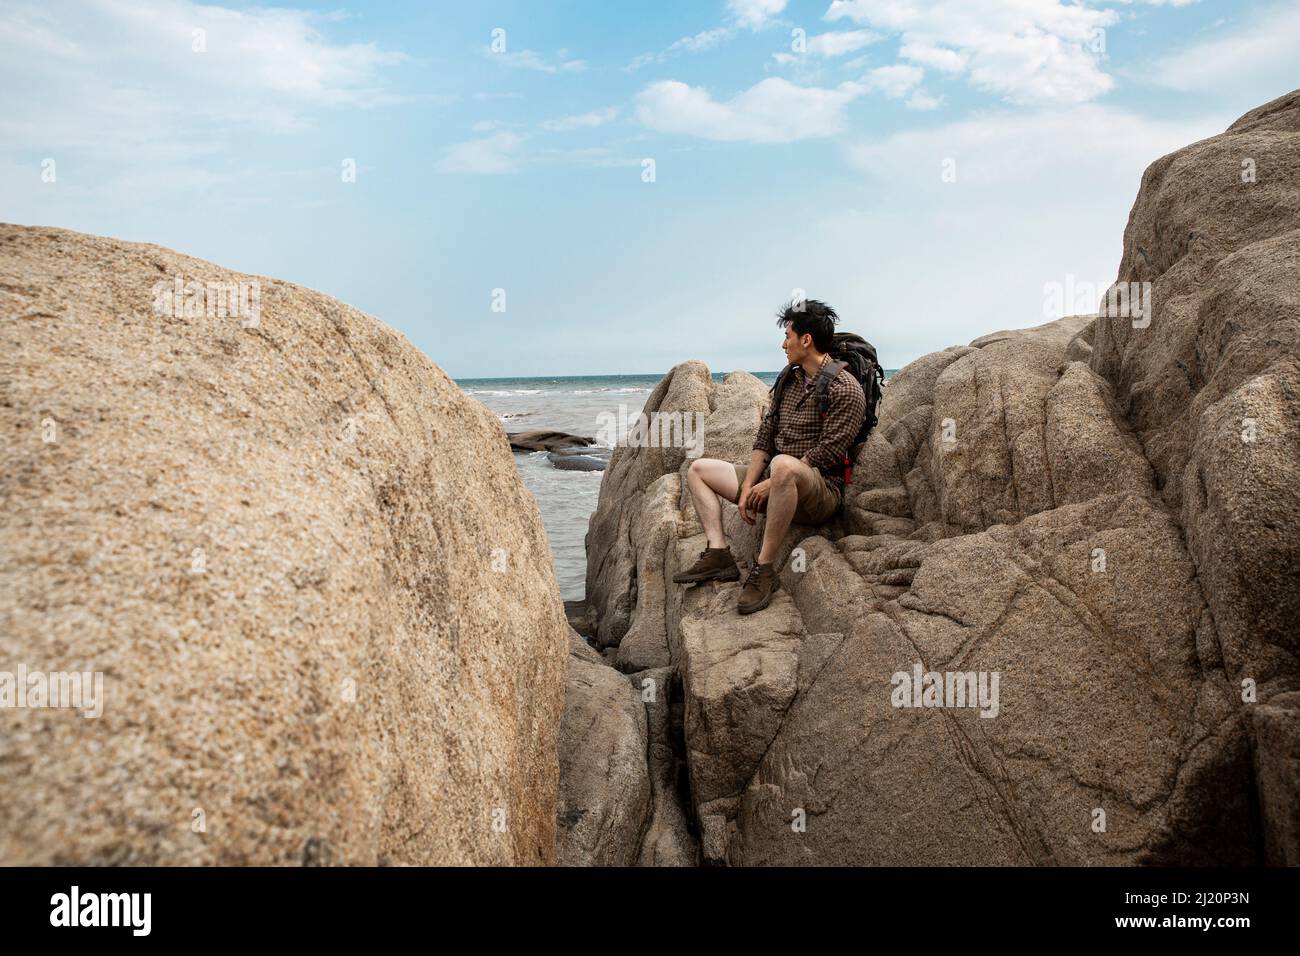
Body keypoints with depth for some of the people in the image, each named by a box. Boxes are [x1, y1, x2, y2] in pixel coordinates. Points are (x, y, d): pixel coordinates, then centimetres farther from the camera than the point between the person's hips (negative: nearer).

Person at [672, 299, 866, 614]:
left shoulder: (844, 389, -12)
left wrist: (770, 483, -18)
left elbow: (826, 454, -19)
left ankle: (764, 570, -33)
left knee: (782, 465, -43)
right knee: (698, 469, 9)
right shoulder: (790, 380, 14)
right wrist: (748, 487, -2)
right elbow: (765, 436, 10)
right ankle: (719, 555, -10)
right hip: (769, 481, 9)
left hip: (820, 491, -9)